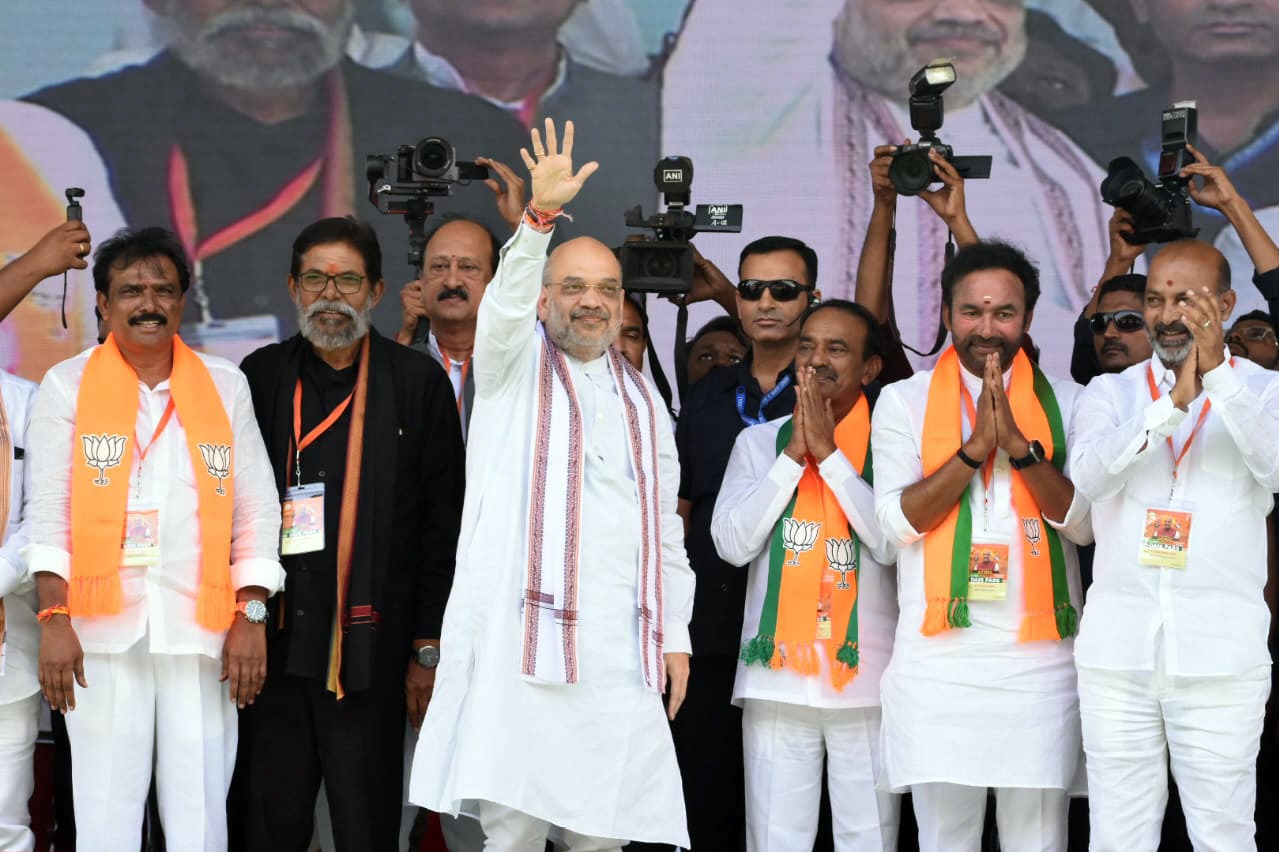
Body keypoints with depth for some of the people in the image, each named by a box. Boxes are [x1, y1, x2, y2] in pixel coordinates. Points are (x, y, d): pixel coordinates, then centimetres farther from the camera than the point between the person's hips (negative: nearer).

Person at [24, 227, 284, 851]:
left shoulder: (226, 386, 11)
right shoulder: (67, 386, 6)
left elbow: (257, 510, 9)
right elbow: (49, 512, 1)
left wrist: (251, 615, 1)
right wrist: (54, 618, -9)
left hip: (203, 629, 1)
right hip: (104, 629, -1)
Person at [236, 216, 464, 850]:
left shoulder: (419, 382, 2)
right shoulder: (261, 376, 9)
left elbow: (442, 526, 2)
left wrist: (429, 648, -1)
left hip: (370, 650, -2)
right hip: (274, 647, 2)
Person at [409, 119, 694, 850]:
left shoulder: (641, 398, 19)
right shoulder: (514, 365, 9)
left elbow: (666, 527, 19)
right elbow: (506, 300, -14)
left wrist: (676, 636, 11)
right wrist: (540, 216, -30)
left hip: (619, 646, 4)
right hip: (524, 633, -3)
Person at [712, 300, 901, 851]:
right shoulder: (759, 442, 10)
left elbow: (890, 543, -11)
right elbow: (733, 543, -1)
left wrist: (829, 452, -10)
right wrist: (794, 454, -5)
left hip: (865, 675, -1)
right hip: (777, 675, 2)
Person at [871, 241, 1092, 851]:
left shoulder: (1065, 403, 9)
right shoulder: (904, 401, 7)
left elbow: (1084, 524, -1)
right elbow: (897, 521, -4)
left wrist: (1021, 445, -13)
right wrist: (975, 447, -13)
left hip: (1040, 655, 1)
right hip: (938, 656, 0)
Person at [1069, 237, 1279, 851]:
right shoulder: (1110, 393, 10)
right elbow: (1088, 477, -10)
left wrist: (1218, 373, -24)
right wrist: (1172, 404, -22)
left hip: (1221, 654, -2)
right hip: (1116, 646, 2)